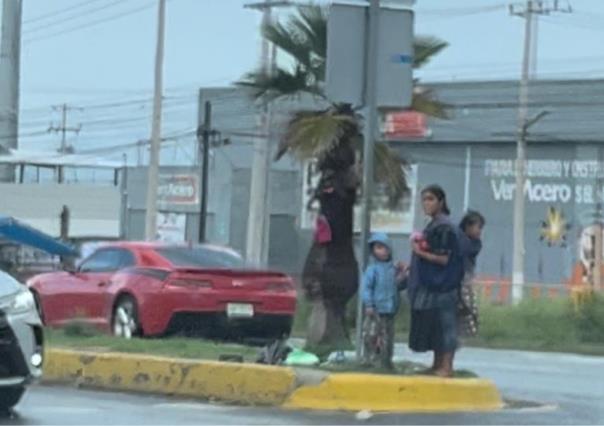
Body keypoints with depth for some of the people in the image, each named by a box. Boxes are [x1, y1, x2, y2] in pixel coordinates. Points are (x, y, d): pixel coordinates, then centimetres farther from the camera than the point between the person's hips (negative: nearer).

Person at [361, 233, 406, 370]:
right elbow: (366, 287, -11)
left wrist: (401, 279, -1)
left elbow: (398, 286, 20)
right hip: (376, 310, -6)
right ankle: (369, 360, 0)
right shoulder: (372, 269, -7)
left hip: (389, 310, 6)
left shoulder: (393, 268, 9)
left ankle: (386, 361, 23)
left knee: (387, 337, 13)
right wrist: (368, 305, -18)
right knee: (371, 335, -8)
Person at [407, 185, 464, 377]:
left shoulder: (444, 227, -14)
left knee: (443, 324, -6)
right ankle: (437, 365, 18)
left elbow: (444, 259, -18)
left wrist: (421, 253, -17)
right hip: (430, 284, 9)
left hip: (441, 285, -9)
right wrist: (411, 267, 11)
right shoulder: (432, 226, 13)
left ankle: (447, 367, -3)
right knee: (433, 326, 12)